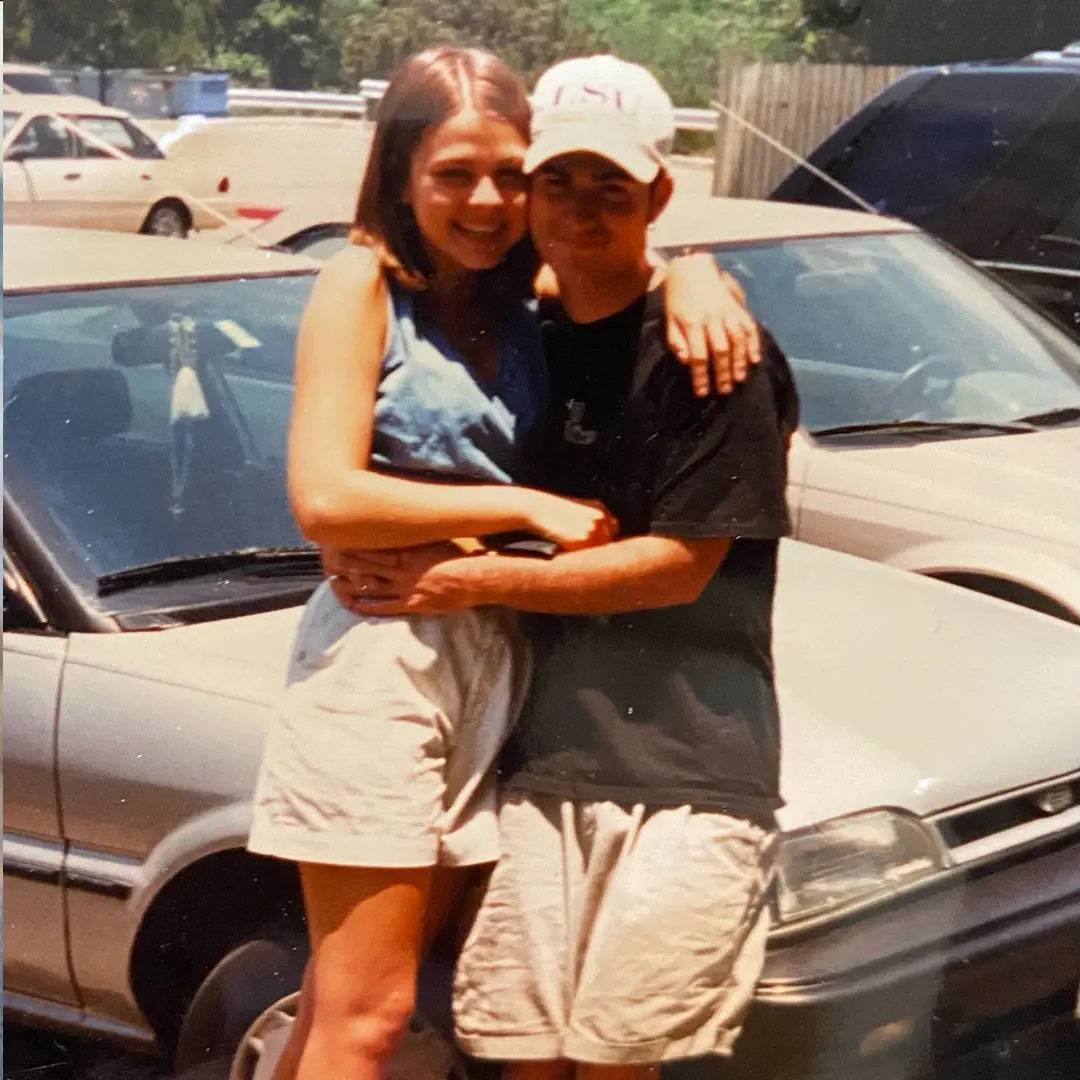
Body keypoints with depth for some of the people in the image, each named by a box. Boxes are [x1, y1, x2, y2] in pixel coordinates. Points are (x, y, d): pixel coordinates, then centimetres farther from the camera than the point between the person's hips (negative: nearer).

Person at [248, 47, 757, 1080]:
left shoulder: (526, 300, 11)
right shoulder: (363, 282, -6)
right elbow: (324, 498, -15)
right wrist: (525, 509, -12)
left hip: (492, 663, 6)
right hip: (379, 655, -6)